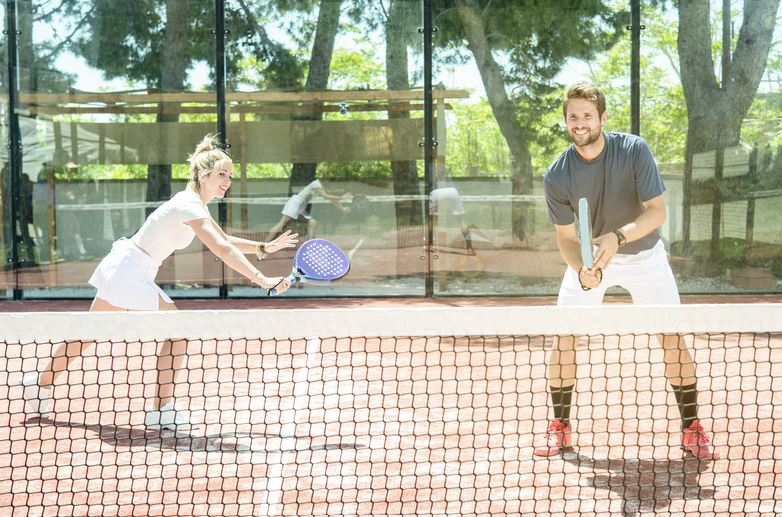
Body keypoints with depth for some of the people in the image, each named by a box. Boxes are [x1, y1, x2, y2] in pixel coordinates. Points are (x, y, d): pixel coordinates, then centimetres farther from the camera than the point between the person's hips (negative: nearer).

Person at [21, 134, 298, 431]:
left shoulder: (195, 204, 10)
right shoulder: (189, 206, -21)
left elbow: (225, 240, 19)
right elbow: (222, 249, -33)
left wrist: (264, 247, 6)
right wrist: (262, 280, -38)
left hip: (120, 267, 10)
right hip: (128, 271, -10)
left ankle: (41, 384, 33)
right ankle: (161, 410, -3)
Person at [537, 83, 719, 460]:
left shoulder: (634, 151, -22)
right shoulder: (556, 177, -18)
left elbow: (657, 212, -24)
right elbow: (566, 236, -14)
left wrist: (618, 236, -42)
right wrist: (581, 271, -35)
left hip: (643, 255, -1)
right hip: (589, 258, 1)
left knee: (673, 339, -7)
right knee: (563, 340, -8)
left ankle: (691, 429, 8)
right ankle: (559, 428, 10)